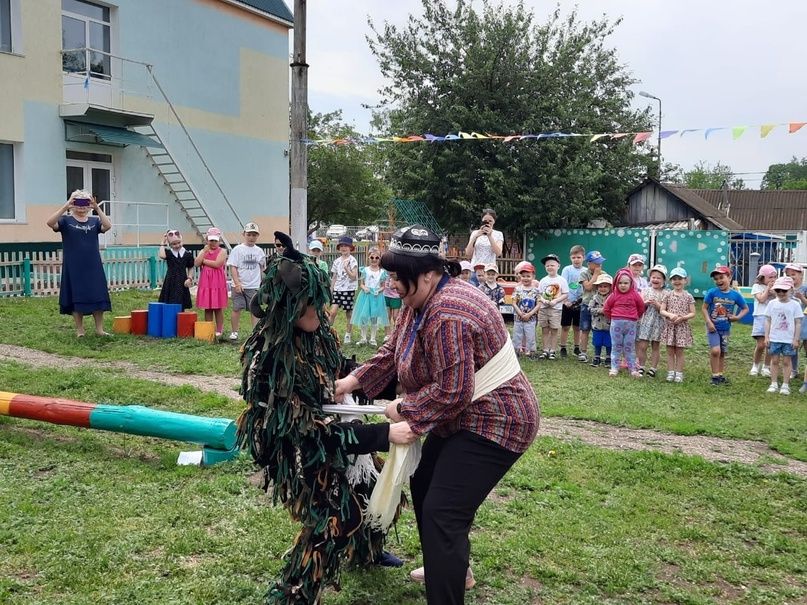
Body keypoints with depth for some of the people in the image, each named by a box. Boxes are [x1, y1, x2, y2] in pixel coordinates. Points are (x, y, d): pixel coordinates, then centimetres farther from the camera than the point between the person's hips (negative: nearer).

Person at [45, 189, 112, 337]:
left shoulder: (94, 221, 6)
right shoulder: (66, 220, 0)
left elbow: (107, 226, -14)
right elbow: (50, 222, -19)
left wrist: (97, 208, -23)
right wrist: (65, 207, -28)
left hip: (93, 267, 2)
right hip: (74, 268, -2)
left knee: (98, 297, 3)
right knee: (76, 298, 3)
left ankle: (99, 329, 12)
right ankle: (79, 330, 13)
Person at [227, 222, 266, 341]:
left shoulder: (259, 251, 7)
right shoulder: (238, 249, -3)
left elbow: (262, 268, 16)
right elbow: (233, 267, -7)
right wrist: (237, 283, -15)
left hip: (254, 286, 2)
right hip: (239, 286, -2)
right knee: (237, 308, 1)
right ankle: (234, 332, 14)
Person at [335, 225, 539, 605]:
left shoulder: (448, 316, -29)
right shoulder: (422, 300, 4)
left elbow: (452, 392, -29)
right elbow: (394, 352, 11)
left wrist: (405, 410, -16)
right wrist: (354, 380, 1)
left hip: (495, 421, -11)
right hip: (463, 418, 11)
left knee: (441, 513, -11)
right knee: (423, 486, 22)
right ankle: (453, 568, 42)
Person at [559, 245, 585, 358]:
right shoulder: (567, 269, -3)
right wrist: (565, 301, -16)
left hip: (580, 304, 2)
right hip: (568, 303, -2)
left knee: (577, 327, 12)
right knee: (565, 327, 4)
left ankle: (577, 349, 23)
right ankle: (563, 348, 12)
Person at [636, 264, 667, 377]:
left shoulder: (665, 294, 0)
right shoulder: (645, 290, 5)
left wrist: (658, 305, -19)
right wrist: (646, 303, -16)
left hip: (658, 322, -1)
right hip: (645, 321, 1)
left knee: (656, 346, 7)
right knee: (642, 346, -2)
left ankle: (653, 368, 15)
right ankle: (641, 367, 11)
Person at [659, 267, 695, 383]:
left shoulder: (688, 296, 0)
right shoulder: (668, 295, 3)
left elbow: (692, 313, -1)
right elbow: (661, 311, 1)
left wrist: (683, 317, -18)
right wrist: (670, 315, -18)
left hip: (682, 326, -1)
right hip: (669, 326, 1)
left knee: (680, 351, 2)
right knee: (670, 351, 4)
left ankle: (679, 373, 9)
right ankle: (670, 372, 11)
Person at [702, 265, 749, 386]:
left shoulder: (735, 295, -4)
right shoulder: (712, 292, -11)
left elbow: (745, 308, 9)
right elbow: (704, 308, -6)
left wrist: (737, 317, -8)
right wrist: (709, 322, -15)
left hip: (725, 328, 3)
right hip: (713, 327, -3)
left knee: (722, 353, 14)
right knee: (715, 351, -16)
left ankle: (720, 375, 28)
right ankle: (715, 376, -3)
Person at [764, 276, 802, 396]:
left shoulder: (795, 305, -2)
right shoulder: (772, 303, 3)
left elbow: (798, 323, -1)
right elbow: (768, 321, 6)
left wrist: (796, 339, -5)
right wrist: (766, 337, 1)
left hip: (789, 340, -2)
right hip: (774, 338, 2)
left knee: (786, 361, 3)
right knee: (774, 360, 6)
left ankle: (785, 385, 10)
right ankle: (774, 384, 14)